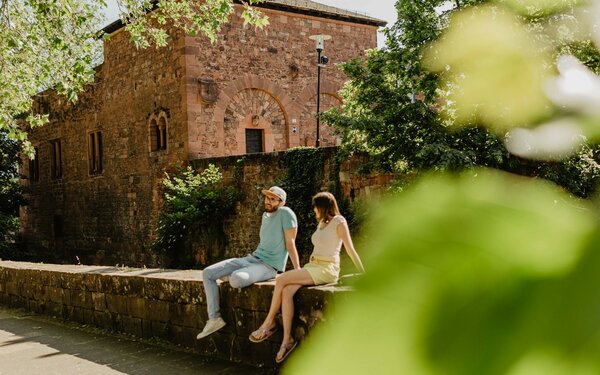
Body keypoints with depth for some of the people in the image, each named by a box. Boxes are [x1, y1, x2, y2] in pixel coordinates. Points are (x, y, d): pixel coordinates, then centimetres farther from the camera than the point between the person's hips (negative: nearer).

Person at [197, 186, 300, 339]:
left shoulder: (286, 213, -11)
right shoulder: (265, 215, 14)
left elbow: (290, 244, -13)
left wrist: (298, 270, -17)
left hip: (269, 265, -9)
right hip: (252, 258, 9)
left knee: (236, 278, -39)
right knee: (207, 273, -1)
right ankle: (214, 318, -2)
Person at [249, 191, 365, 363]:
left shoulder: (339, 222, -3)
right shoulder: (321, 223, 22)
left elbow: (351, 251, -7)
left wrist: (365, 276, -11)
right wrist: (301, 270, 21)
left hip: (327, 270, -7)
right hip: (312, 266, 7)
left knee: (281, 280, -22)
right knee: (287, 291, -22)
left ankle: (268, 323, -8)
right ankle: (287, 340, -23)